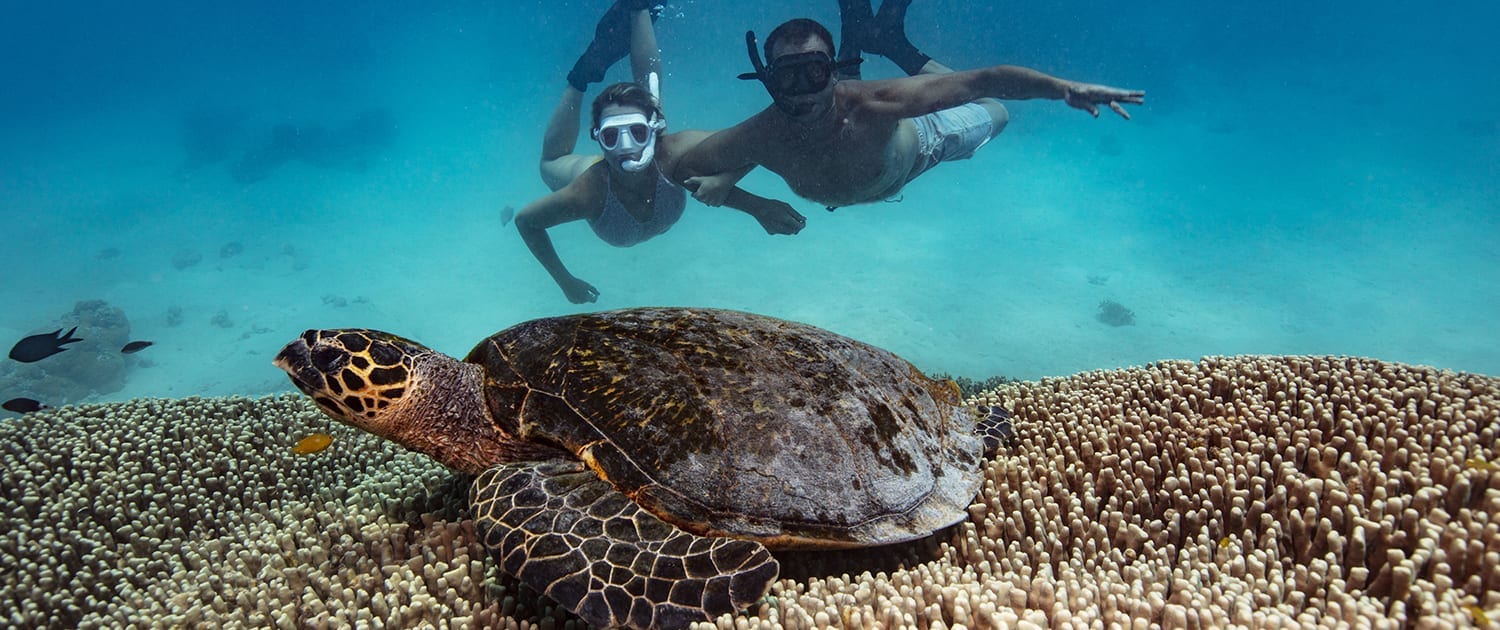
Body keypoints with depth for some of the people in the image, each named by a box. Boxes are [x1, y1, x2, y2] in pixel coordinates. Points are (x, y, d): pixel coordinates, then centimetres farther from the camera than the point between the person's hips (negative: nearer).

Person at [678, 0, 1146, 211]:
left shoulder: (879, 104, -47)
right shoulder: (762, 138, -41)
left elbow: (984, 80, -48)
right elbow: (685, 165, -28)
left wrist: (1064, 87, -62)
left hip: (916, 142, -2)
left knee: (994, 114, 23)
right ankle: (856, 40, 38)